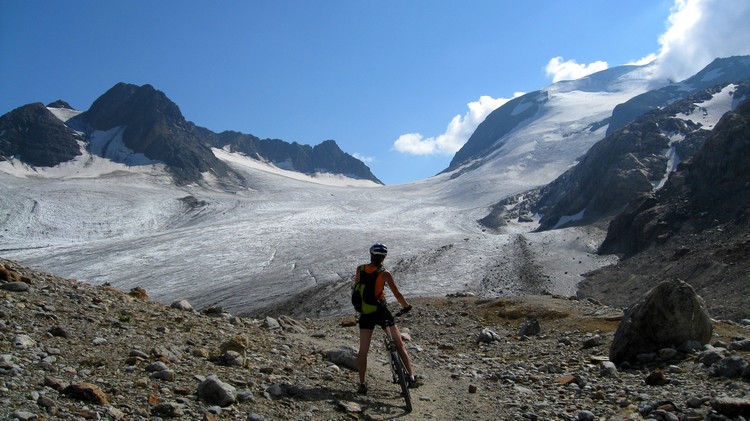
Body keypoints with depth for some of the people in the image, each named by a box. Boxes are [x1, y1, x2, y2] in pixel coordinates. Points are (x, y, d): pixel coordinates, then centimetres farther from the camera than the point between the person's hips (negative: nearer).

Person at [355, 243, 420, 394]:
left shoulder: (360, 269, -1)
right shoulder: (384, 274, -11)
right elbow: (397, 294, -8)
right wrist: (406, 306, 8)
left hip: (365, 313, 2)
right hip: (381, 311, -2)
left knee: (363, 350, 10)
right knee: (399, 344, 11)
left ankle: (362, 384, 10)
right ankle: (412, 377, 13)